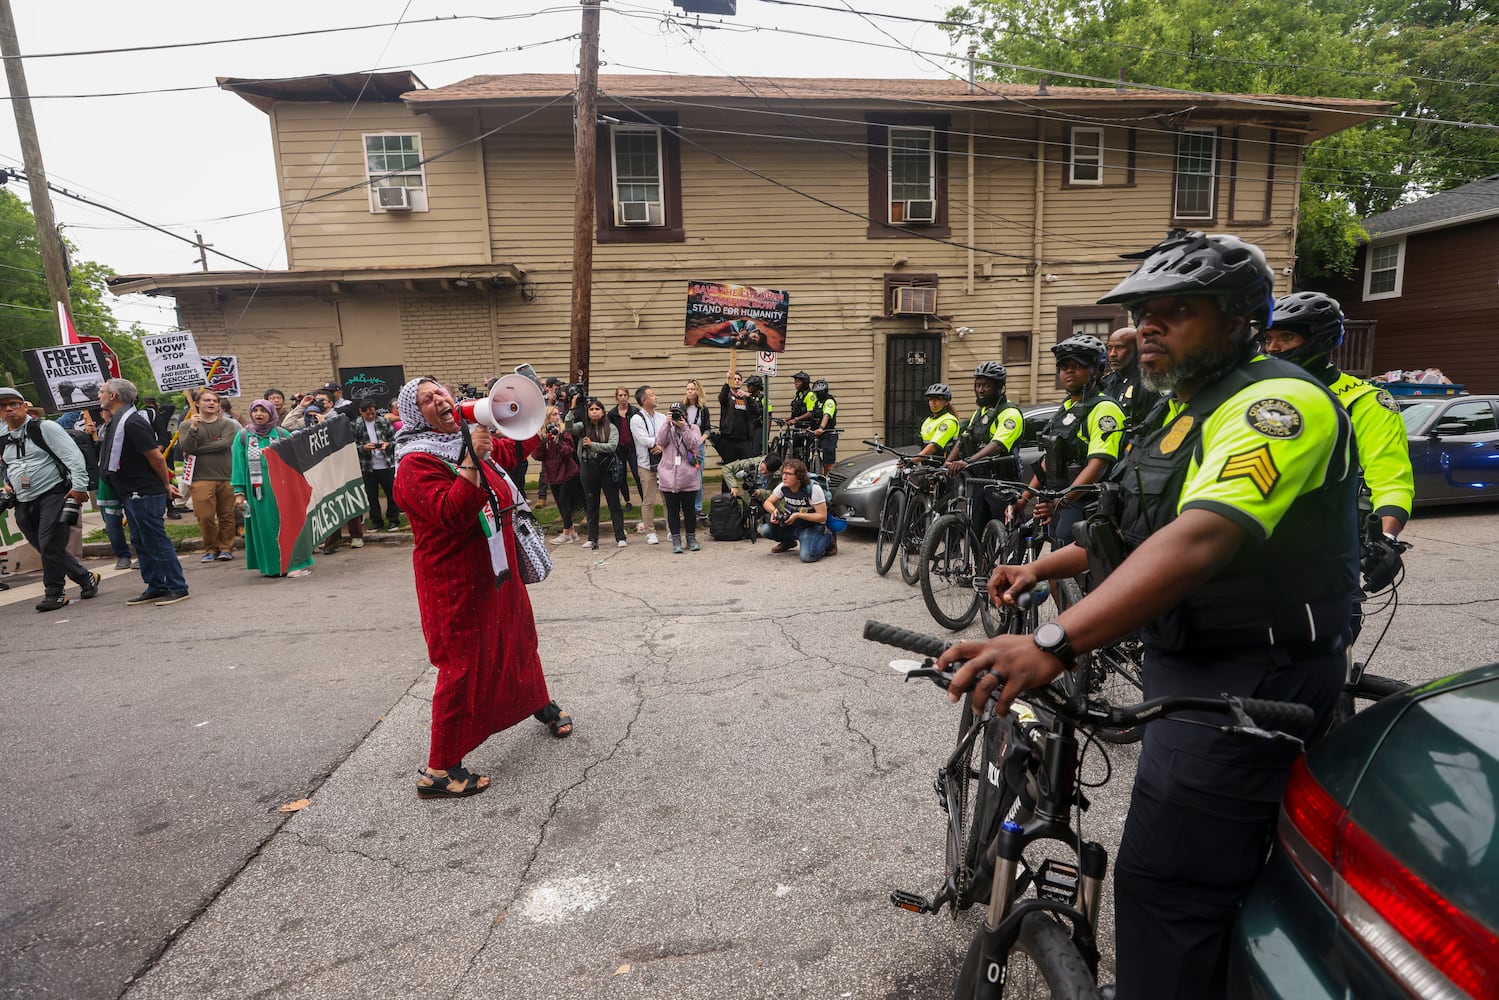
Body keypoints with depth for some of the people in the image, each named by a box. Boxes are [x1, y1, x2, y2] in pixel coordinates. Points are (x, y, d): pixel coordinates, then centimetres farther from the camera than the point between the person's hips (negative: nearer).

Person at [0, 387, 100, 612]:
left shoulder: (44, 428, -4)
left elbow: (73, 456, -12)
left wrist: (79, 486, -19)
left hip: (53, 495, -7)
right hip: (24, 504, 7)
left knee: (50, 546, -11)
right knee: (44, 549, 8)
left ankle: (54, 593, -1)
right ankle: (86, 579, 20)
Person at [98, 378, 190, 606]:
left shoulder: (132, 423, -19)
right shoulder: (116, 422, 14)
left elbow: (156, 456, -20)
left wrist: (166, 485, -9)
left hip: (145, 495, -11)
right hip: (132, 494, 11)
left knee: (156, 541, -6)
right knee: (141, 543, 14)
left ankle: (178, 588, 0)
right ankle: (156, 588, 22)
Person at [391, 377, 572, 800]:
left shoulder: (466, 440, 8)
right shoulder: (417, 463, -18)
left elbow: (506, 451, 29)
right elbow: (451, 515, -32)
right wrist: (471, 461, -35)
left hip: (497, 567, 9)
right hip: (457, 581, -9)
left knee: (519, 638, 25)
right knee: (464, 666, -5)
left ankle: (539, 702, 50)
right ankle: (439, 770, 7)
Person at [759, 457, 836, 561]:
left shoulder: (813, 489, -23)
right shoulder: (783, 487, -8)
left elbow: (822, 516, -21)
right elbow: (767, 502, 3)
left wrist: (798, 515, -28)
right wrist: (774, 510, -21)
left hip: (812, 526, -5)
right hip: (792, 525, 5)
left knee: (806, 556, -32)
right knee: (764, 529, -17)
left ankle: (828, 538, 1)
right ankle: (788, 542, 15)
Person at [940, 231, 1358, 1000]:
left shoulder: (1276, 404, -21)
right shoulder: (1190, 408, 13)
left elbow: (1200, 539, -37)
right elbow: (1140, 523, 20)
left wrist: (1055, 643, -47)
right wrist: (1045, 568, 8)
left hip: (1244, 685, -10)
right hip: (1197, 664, 10)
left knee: (1165, 886, -6)